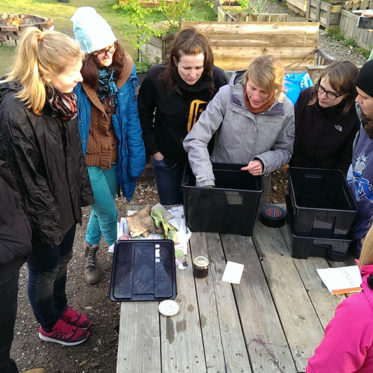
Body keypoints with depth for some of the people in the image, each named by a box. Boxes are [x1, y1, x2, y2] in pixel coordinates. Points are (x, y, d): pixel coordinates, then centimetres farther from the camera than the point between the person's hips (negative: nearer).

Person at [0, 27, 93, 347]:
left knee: (62, 260, 25)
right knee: (44, 270, 16)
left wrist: (83, 194, 9)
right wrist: (48, 221, -15)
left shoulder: (62, 96, -3)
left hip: (66, 202, 7)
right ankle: (49, 325, 43)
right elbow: (26, 178, -23)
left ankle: (60, 308, 52)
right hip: (41, 214, -7)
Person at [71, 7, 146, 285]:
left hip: (114, 156, 4)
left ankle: (91, 253, 47)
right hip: (86, 158, -4)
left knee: (102, 209, 21)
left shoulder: (125, 72, -6)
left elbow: (132, 118, 0)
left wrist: (137, 158, 0)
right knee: (108, 214, 3)